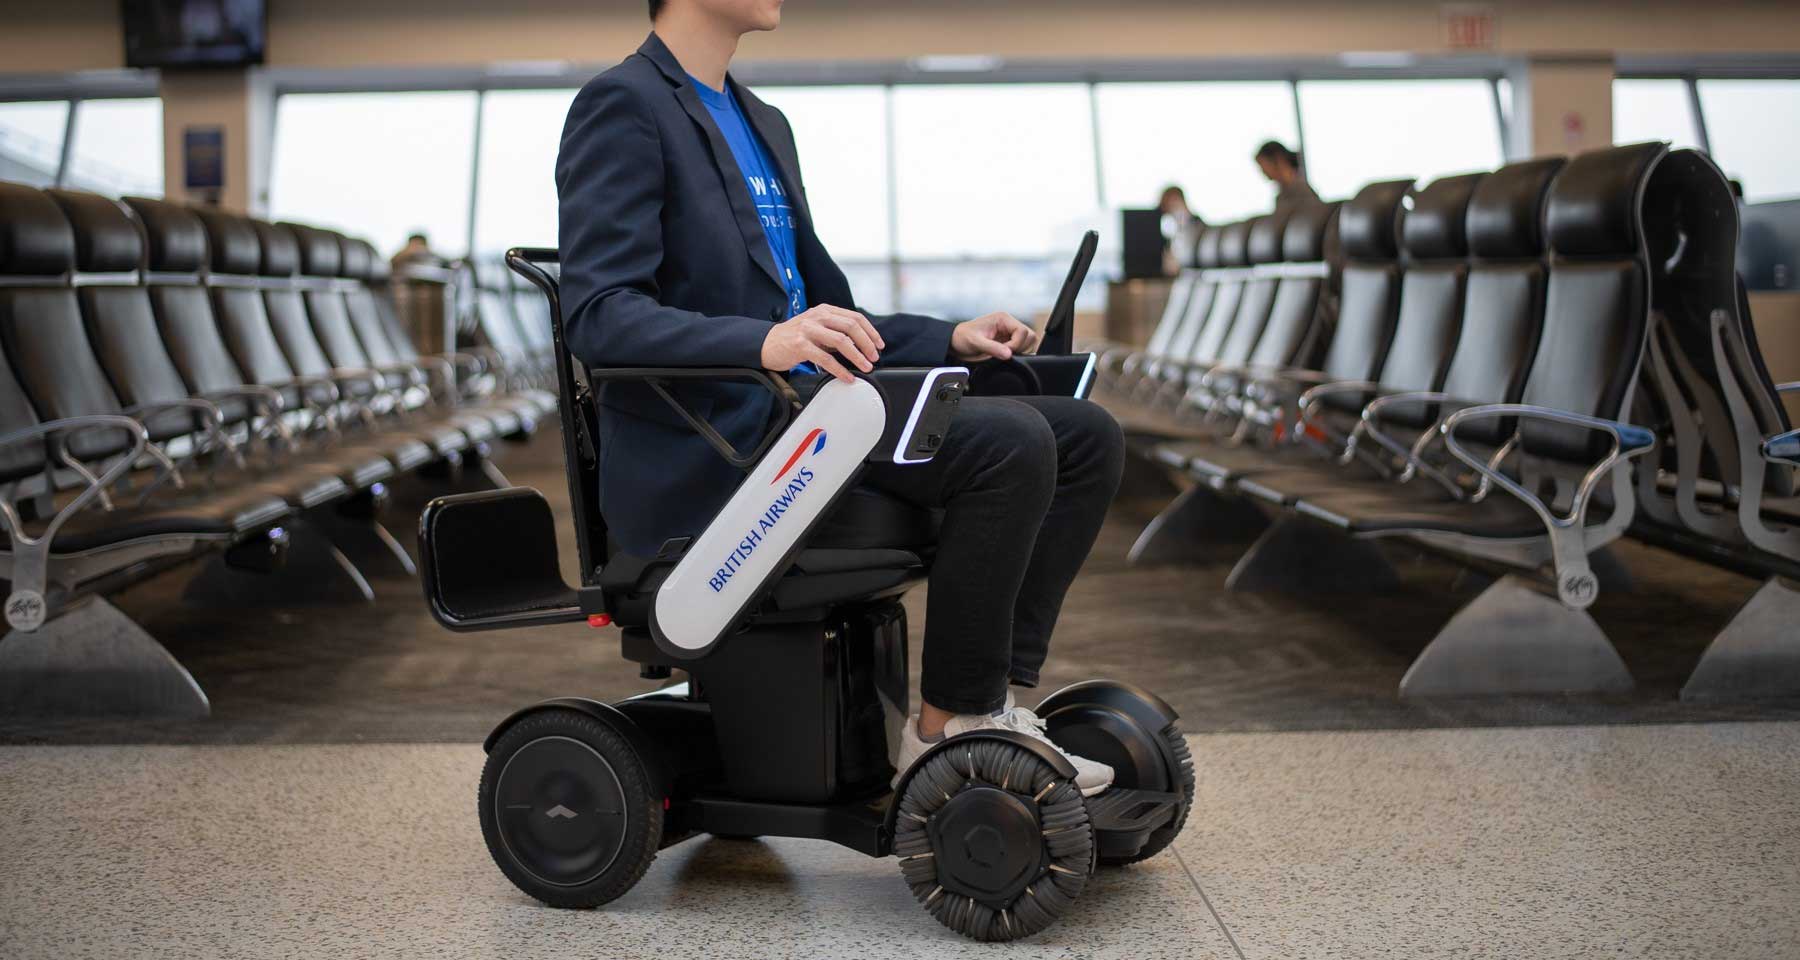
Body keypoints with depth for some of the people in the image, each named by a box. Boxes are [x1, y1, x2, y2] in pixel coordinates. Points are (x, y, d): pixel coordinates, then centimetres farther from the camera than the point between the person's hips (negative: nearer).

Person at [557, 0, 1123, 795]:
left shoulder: (763, 124, 22)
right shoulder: (621, 105, -7)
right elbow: (598, 314, -19)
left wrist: (950, 341, 10)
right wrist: (765, 341, -34)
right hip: (708, 454, -9)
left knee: (1087, 437, -1)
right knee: (1010, 444, -25)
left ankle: (990, 702, -3)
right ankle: (948, 727, -12)